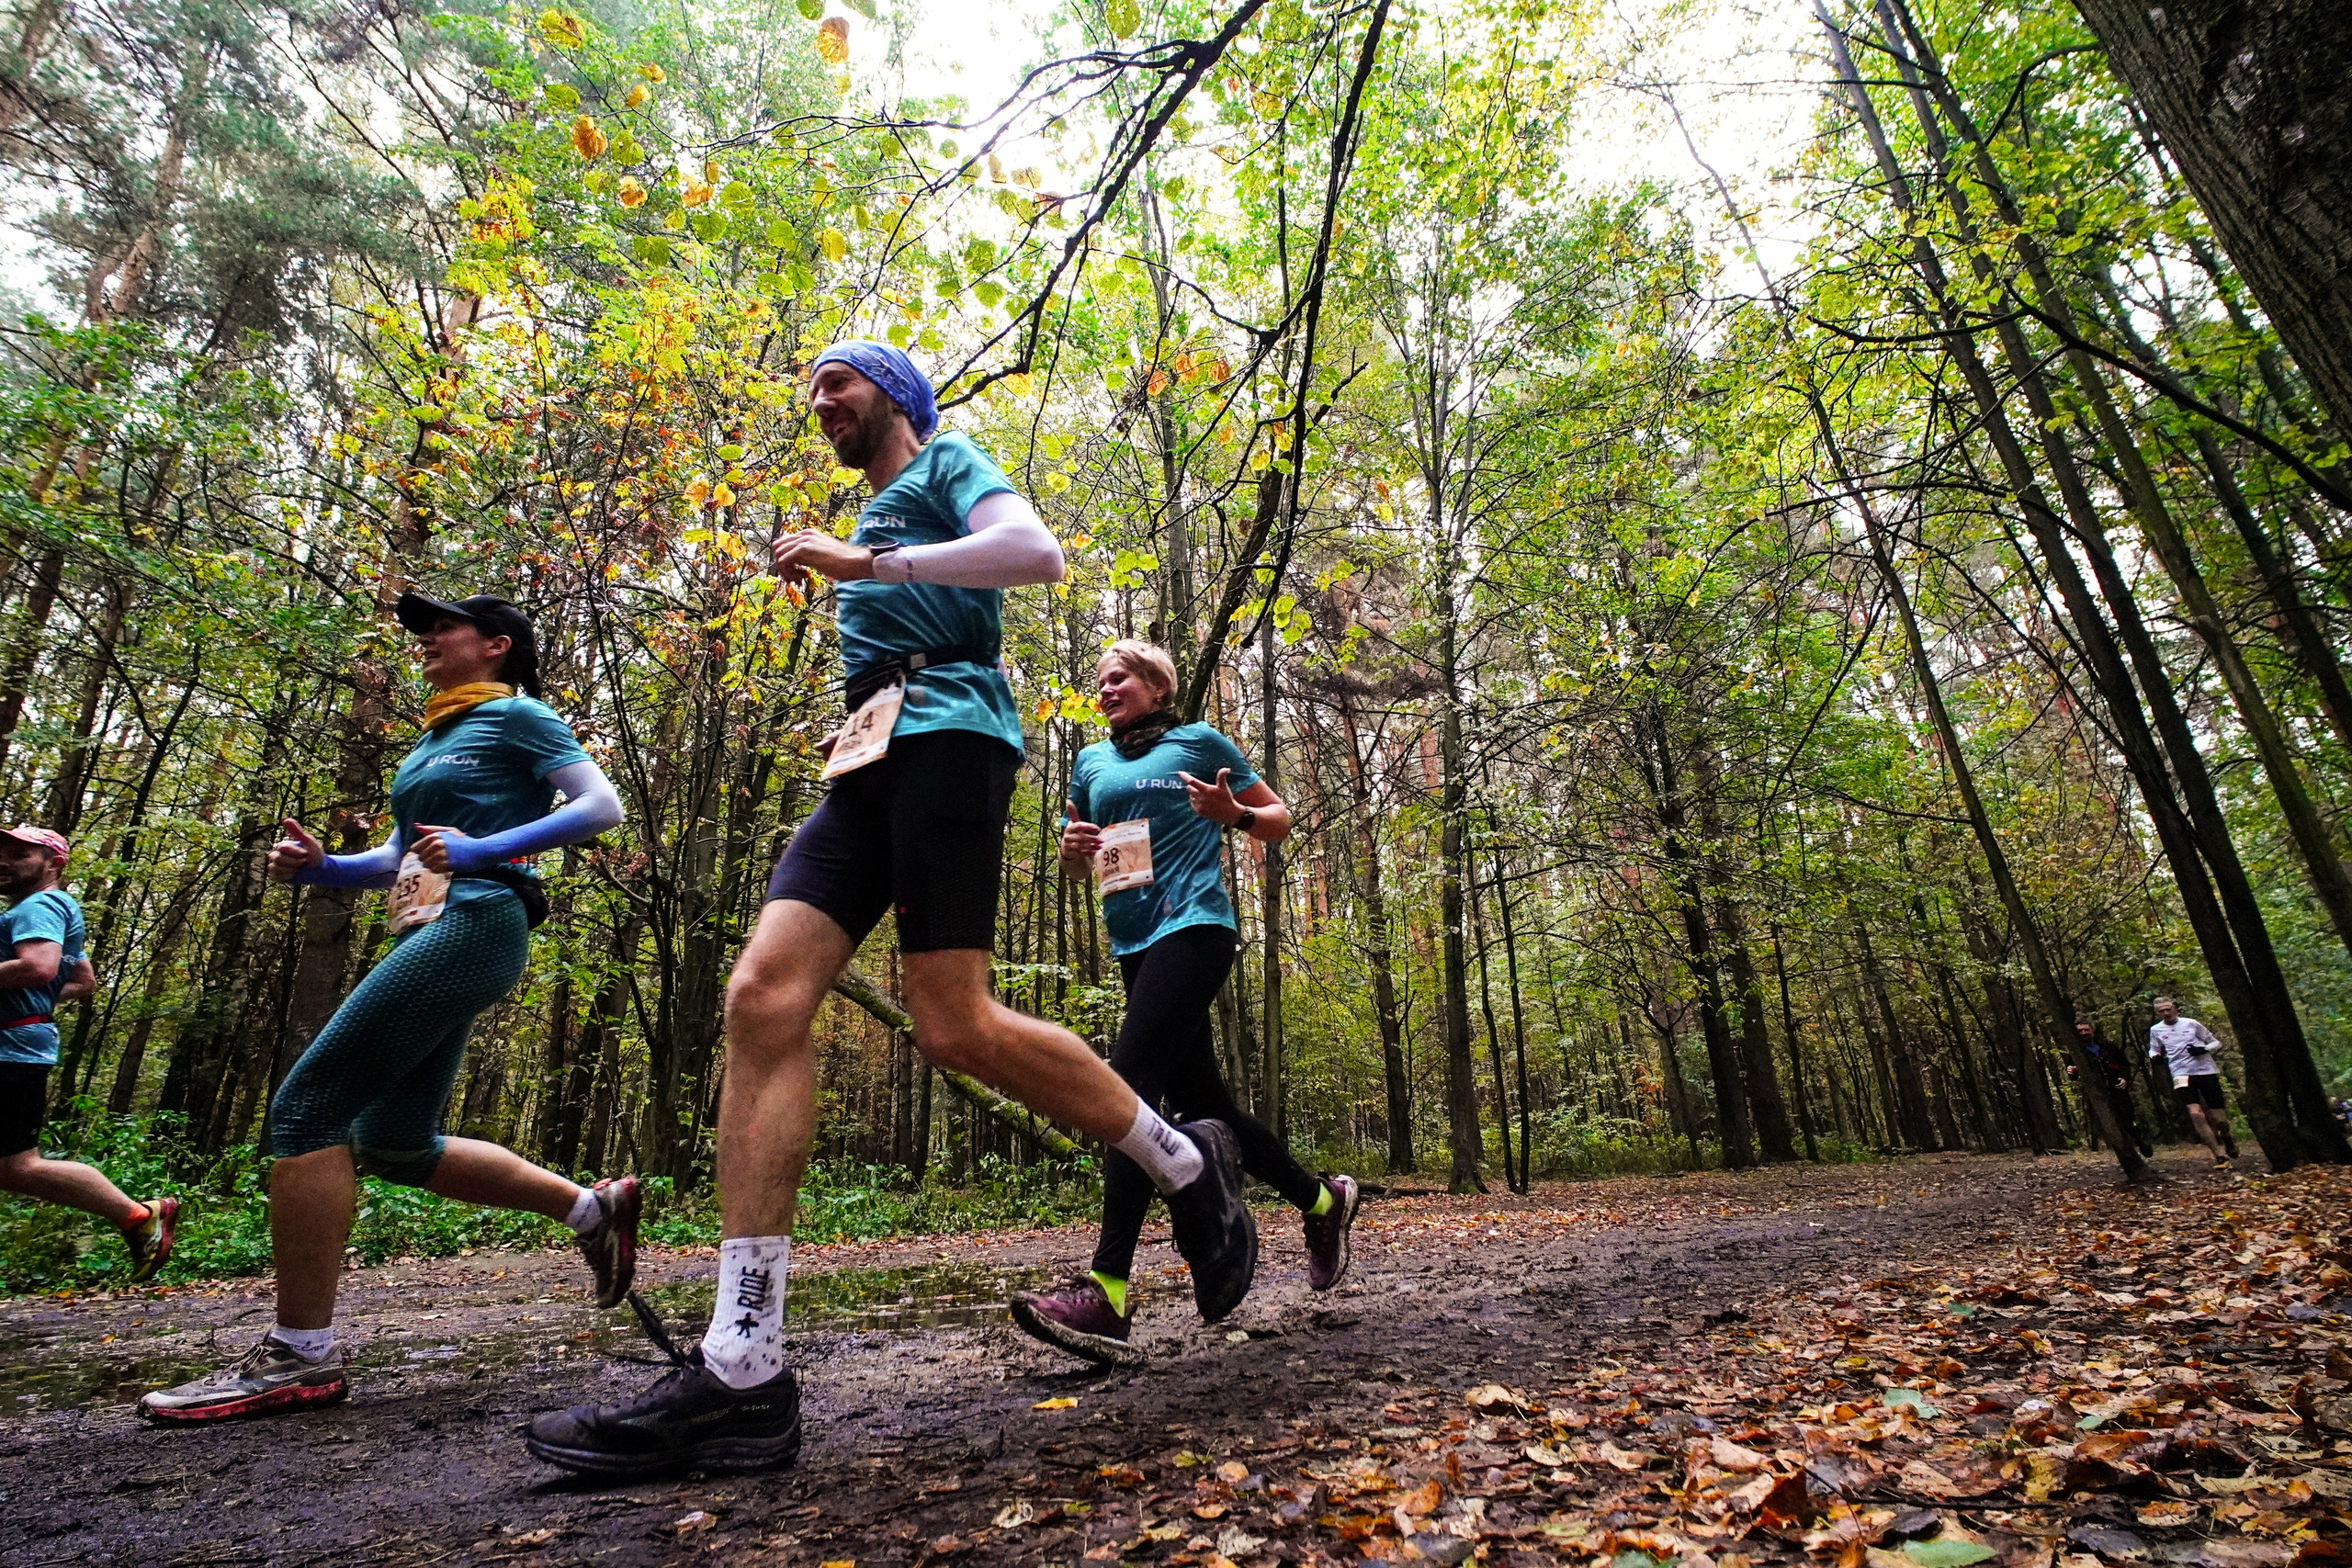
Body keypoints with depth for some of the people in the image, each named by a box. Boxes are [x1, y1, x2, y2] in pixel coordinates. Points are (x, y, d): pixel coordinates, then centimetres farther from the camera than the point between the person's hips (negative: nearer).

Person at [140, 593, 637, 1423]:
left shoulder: (517, 715, 2)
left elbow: (602, 805, -10)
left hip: (472, 922, -10)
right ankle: (593, 1206, 16)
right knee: (394, 1143, 9)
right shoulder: (434, 740, 27)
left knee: (309, 1106, -12)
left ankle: (297, 1357, -5)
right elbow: (400, 858, 26)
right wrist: (320, 865, 7)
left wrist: (485, 848, -17)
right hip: (427, 934, 10)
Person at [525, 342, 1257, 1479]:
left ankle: (1189, 1168, 4)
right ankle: (741, 1373, -13)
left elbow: (1036, 552, -9)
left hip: (943, 735, -8)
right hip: (869, 762, 8)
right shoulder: (872, 519, 37)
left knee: (955, 1026, -17)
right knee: (761, 998, -12)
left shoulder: (948, 462, 13)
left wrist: (863, 563, -8)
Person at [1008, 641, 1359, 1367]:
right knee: (1198, 1098, 10)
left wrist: (1234, 813, -12)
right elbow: (1079, 862, 24)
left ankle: (1106, 1294, -23)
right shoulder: (1091, 763, 19)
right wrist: (1072, 849, 0)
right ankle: (1323, 1200, 30)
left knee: (1129, 1084, -21)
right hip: (1134, 942, 7)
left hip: (1191, 927, -7)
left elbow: (1279, 819, 9)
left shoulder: (1199, 742, 5)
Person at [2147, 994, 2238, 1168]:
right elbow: (2153, 1050, 20)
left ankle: (2227, 1137, 39)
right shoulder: (2155, 1030, 6)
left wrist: (2203, 1049, -12)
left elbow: (2216, 1043, 10)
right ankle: (2220, 1156, -9)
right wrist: (2154, 1056, -3)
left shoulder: (2191, 1023, 3)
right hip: (2182, 1075, 0)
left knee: (2217, 1117, 3)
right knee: (2196, 1114, -18)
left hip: (2206, 1071, 0)